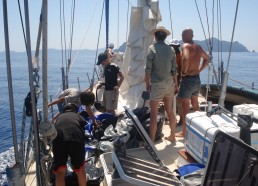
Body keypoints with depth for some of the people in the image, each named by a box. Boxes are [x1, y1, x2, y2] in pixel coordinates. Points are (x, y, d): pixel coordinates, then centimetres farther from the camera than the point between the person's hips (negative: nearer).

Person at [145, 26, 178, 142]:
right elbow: (174, 69, 7)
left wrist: (147, 83, -2)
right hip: (169, 84, 6)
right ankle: (172, 136, 30)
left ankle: (151, 141, 7)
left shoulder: (152, 48, -10)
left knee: (153, 114, 1)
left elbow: (148, 69, -12)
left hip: (157, 84, -6)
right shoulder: (171, 49, 4)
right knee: (169, 111, 18)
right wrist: (175, 83, 17)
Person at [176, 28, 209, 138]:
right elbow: (206, 58, 25)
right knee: (195, 104, 21)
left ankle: (184, 132, 7)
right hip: (197, 79, 8)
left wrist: (184, 71, -21)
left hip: (187, 79, -8)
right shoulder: (198, 47, 10)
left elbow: (186, 58, -36)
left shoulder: (186, 46, -15)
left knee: (185, 106, -1)